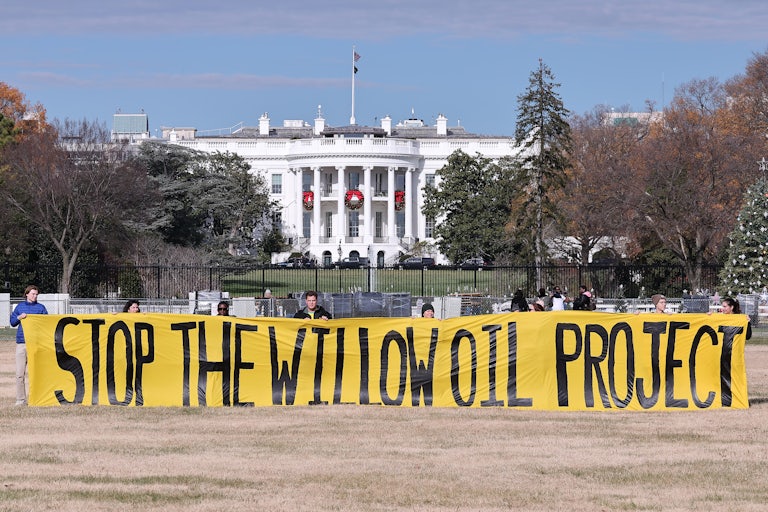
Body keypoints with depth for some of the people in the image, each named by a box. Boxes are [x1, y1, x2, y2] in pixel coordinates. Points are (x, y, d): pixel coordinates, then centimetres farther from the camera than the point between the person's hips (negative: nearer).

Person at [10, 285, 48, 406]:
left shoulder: (41, 308, 10)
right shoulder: (20, 306, 15)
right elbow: (12, 322, 15)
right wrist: (19, 317, -4)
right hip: (21, 343, 1)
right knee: (20, 373, -3)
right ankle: (20, 399, 0)